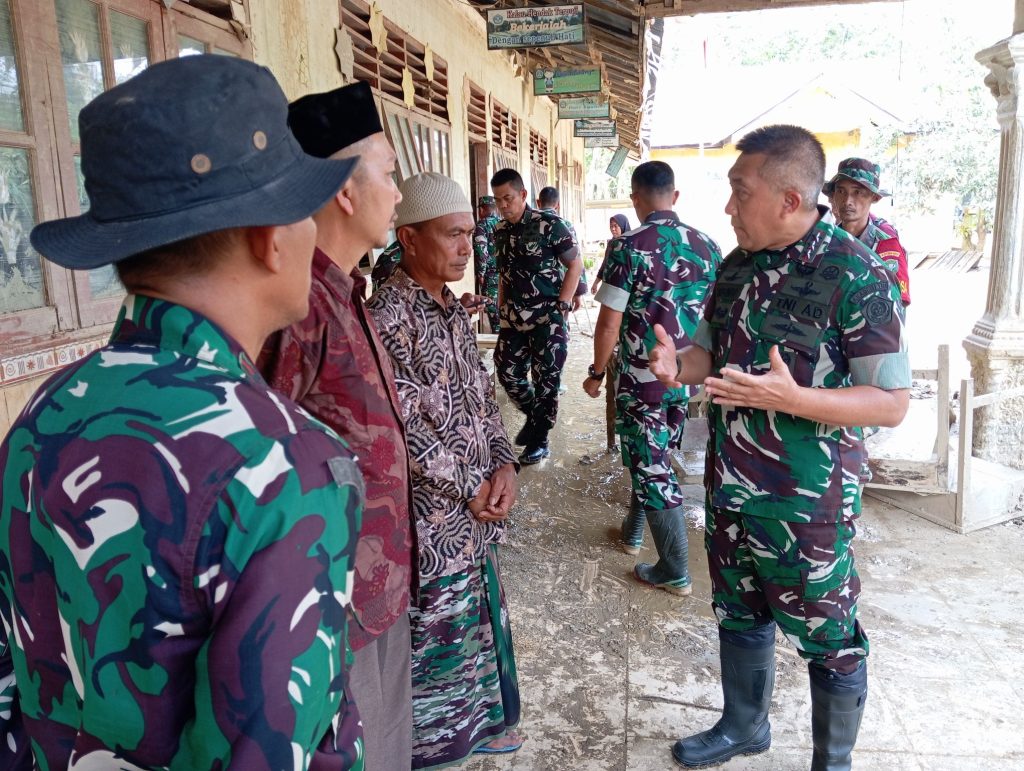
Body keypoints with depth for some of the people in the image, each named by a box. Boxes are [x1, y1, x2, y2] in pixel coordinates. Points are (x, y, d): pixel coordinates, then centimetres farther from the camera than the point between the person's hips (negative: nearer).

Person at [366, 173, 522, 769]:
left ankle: (480, 723, 43)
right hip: (430, 518, -8)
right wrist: (470, 486, -13)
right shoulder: (389, 314, -18)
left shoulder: (454, 310, 8)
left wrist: (503, 464, -3)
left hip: (476, 511, 8)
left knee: (480, 621, 22)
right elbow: (402, 422, -21)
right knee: (436, 634, 9)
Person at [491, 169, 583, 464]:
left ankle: (539, 440, 16)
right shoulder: (499, 231, 7)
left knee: (546, 379, 2)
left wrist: (562, 305, -13)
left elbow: (575, 265, -6)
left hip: (548, 318, -6)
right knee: (508, 373, 8)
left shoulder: (549, 225, -10)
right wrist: (501, 308, 13)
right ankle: (533, 416, 34)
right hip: (514, 318, 6)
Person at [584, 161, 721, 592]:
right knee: (653, 454, 23)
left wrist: (596, 373, -1)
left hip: (642, 378, -5)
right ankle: (634, 530, 41)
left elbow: (609, 324, -15)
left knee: (651, 466, 4)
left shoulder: (628, 248, -14)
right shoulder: (707, 247, 2)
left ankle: (675, 572, 12)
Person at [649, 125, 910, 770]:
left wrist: (788, 397, -31)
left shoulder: (856, 275, -17)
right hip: (730, 487, 7)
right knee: (740, 618, 23)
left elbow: (892, 403, -17)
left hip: (808, 503, -6)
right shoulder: (738, 266, 3)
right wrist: (679, 366, -9)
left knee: (829, 641, 12)